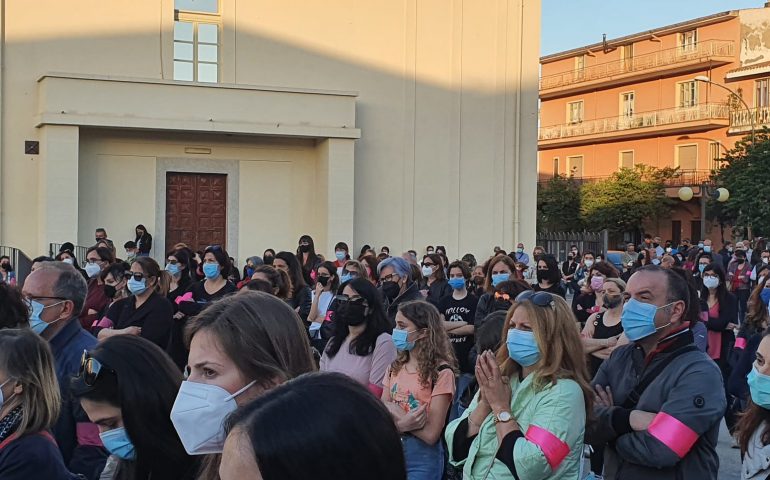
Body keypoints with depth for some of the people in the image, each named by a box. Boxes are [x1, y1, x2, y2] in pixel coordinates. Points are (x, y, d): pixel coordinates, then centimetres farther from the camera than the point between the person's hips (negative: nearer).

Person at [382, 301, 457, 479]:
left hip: (423, 458, -5)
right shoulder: (395, 367, 6)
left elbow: (430, 435, -16)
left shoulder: (441, 372, -14)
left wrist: (393, 410, -12)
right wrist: (402, 424, -18)